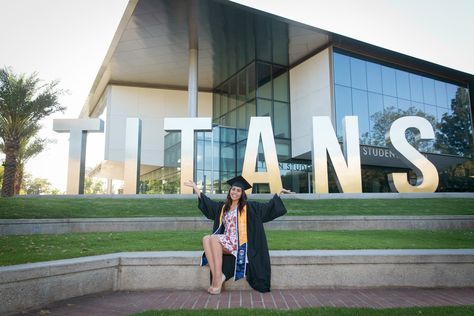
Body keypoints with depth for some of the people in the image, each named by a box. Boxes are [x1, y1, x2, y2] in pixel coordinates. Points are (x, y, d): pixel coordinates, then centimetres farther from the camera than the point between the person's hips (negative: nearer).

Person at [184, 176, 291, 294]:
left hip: (238, 243, -5)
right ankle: (217, 276, -29)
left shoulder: (248, 207, 6)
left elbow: (268, 207, 2)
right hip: (225, 242, 5)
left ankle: (218, 279, -28)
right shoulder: (223, 207, 19)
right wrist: (195, 186, 27)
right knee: (206, 239, -23)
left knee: (214, 238, -28)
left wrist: (279, 192, -6)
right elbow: (207, 203, 26)